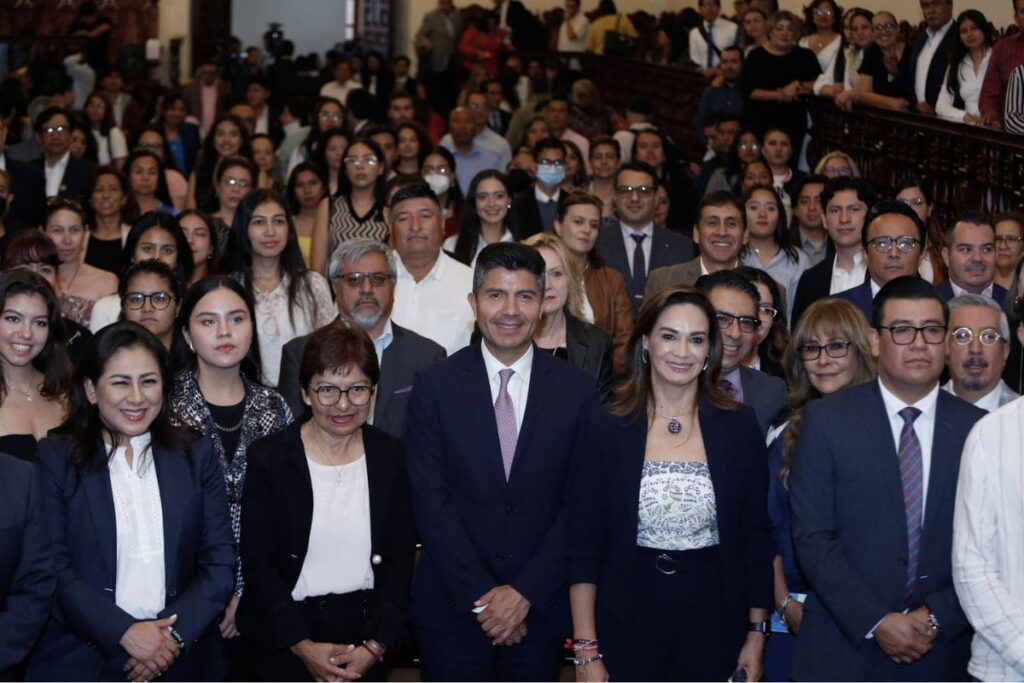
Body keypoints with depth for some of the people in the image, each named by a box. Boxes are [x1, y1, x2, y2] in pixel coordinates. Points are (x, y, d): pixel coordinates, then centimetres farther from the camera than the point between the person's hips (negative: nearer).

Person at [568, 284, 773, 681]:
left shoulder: (739, 427, 1)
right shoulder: (607, 431, -3)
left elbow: (755, 538, 5)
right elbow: (584, 546, -3)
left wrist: (757, 635, 3)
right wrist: (586, 651, -8)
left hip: (714, 631, 1)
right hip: (627, 634, -1)